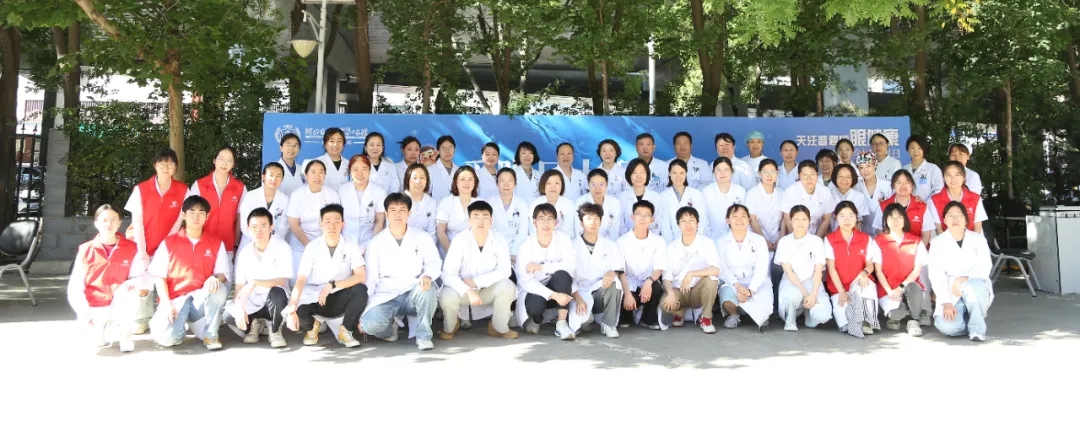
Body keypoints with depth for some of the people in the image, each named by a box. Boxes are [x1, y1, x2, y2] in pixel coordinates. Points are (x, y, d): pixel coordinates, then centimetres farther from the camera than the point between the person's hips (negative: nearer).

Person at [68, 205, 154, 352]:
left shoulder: (131, 248, -2)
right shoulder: (85, 250, -1)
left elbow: (141, 278, -10)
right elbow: (75, 287, -2)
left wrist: (139, 286, -34)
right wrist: (84, 313, -14)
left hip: (121, 306, 0)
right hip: (95, 308, 0)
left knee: (129, 288, -33)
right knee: (98, 340, -25)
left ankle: (124, 332, -10)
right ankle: (107, 328, 13)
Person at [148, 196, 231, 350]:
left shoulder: (216, 243, 8)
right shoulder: (169, 242, 6)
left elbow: (224, 273, 2)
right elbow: (159, 276, 2)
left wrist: (216, 278, -24)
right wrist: (167, 304, -11)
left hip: (202, 299, 1)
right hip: (175, 299, -1)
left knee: (219, 289, -35)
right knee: (165, 337, -28)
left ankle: (210, 335, -15)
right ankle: (180, 320, 10)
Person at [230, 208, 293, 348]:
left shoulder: (282, 248, -13)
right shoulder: (244, 252, -1)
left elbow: (281, 281, -20)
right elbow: (239, 286, -2)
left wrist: (254, 283, -33)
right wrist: (238, 308, -20)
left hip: (275, 300, -3)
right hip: (252, 303, 4)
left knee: (277, 293, -38)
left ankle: (275, 331, -7)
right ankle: (253, 324, 12)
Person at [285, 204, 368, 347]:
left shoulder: (351, 247, -8)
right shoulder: (312, 247, -9)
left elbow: (361, 276, -19)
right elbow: (300, 280, -16)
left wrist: (332, 286, -29)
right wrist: (292, 309, -29)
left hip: (340, 299, 0)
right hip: (315, 298, 0)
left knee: (360, 290, -31)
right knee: (297, 314, -30)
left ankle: (345, 331, -5)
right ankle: (313, 326, 9)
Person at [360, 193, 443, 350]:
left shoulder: (422, 237, 4)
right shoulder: (377, 242, 5)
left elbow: (434, 262, -8)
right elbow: (370, 278, 4)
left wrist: (427, 276, -33)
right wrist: (362, 309, -3)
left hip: (414, 294, 0)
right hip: (386, 296, 0)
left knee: (428, 287, -35)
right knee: (370, 324, -29)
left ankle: (424, 336, -17)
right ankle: (391, 327, 8)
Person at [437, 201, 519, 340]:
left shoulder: (500, 241, -13)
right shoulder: (459, 241, -19)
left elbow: (505, 271, -19)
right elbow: (448, 274, -24)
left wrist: (476, 281, -26)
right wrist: (468, 291, -39)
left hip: (488, 290, 2)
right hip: (464, 290, -1)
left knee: (507, 286, -27)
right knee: (447, 296, -32)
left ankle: (499, 327, -1)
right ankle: (449, 328, 4)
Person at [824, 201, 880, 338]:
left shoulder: (866, 239, 6)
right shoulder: (829, 240, -2)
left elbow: (870, 264, 2)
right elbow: (831, 268, -6)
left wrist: (865, 273, -24)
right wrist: (841, 291, -16)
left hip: (860, 283, 3)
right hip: (838, 287, -3)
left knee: (868, 286, -36)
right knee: (844, 321, -33)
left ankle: (866, 321, -22)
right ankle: (850, 323, -3)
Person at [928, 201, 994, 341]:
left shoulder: (978, 239, 6)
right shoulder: (937, 242, 3)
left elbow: (984, 268, -7)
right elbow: (936, 275, -6)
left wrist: (964, 279, -27)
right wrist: (946, 302, -19)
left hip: (977, 288, 0)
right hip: (951, 295, 0)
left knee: (971, 287, -37)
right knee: (947, 326, -27)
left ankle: (977, 327, -16)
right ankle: (970, 320, 7)